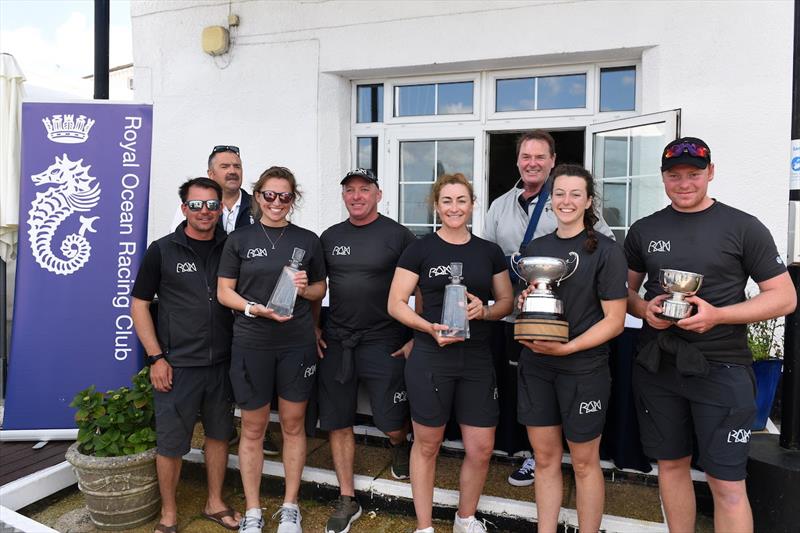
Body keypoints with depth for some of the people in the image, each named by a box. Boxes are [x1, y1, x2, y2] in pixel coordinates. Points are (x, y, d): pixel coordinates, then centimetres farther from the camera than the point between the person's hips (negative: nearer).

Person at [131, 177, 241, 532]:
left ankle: (215, 503, 34)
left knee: (219, 433, 15)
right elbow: (139, 305, -1)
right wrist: (156, 358, -7)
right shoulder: (162, 250, -3)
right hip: (176, 366, -2)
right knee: (171, 443, 7)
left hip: (222, 363, 3)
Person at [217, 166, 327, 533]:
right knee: (253, 429, 9)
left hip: (297, 344, 1)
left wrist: (305, 289, -10)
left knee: (293, 424, 10)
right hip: (251, 345, -1)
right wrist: (255, 308, -16)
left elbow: (321, 289, 12)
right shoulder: (239, 239, 1)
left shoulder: (307, 240, 4)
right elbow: (224, 292, 1)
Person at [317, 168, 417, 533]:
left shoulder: (398, 235, -4)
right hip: (335, 342, 4)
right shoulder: (330, 237, 9)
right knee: (337, 422, 8)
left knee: (392, 425, 0)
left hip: (383, 342, -4)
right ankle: (347, 500, 25)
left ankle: (399, 445, 38)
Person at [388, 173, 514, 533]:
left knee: (481, 448, 7)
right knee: (427, 444, 10)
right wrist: (429, 327, -19)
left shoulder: (489, 252, 7)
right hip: (430, 359, -3)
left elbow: (506, 301, 13)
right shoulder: (420, 249, -2)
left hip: (477, 359, 3)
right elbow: (395, 304, -3)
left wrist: (484, 310, -9)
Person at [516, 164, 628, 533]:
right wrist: (525, 301, -5)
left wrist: (567, 348, -20)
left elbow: (615, 320, -10)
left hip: (583, 370, -4)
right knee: (544, 457, 13)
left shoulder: (606, 251, -7)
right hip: (535, 367, 5)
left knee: (584, 461, 10)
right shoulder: (536, 248, 8)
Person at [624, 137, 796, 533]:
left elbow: (784, 297, -3)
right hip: (657, 366, 3)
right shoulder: (643, 230, 7)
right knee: (671, 465, 15)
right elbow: (625, 290, 14)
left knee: (727, 483, 0)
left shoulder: (743, 227, -3)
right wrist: (644, 309, -9)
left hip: (721, 367, -3)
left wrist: (717, 315, -18)